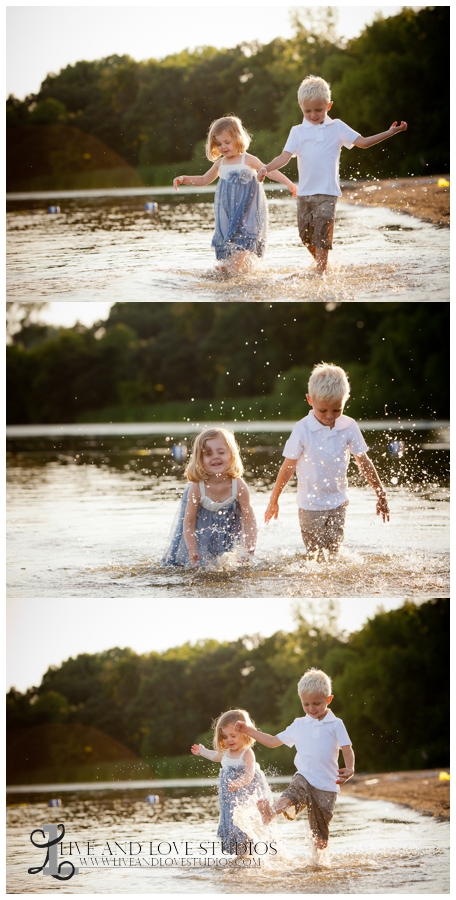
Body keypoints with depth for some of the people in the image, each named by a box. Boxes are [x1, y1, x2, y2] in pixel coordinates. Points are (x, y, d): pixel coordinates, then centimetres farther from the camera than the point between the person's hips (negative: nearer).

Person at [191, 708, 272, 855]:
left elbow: (249, 774, -30)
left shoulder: (247, 753, -17)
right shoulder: (226, 754, 7)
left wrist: (238, 783, -50)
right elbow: (215, 756, 32)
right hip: (230, 801, 8)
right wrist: (202, 751, 51)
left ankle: (247, 854, -7)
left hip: (245, 797, -8)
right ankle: (241, 856, 13)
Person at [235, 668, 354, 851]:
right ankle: (269, 813, -59)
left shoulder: (336, 725, 4)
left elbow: (347, 750, -6)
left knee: (320, 831, 1)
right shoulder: (299, 725, 16)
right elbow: (274, 741, 25)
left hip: (326, 785, -2)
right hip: (303, 777, 2)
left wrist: (349, 769, -27)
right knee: (288, 799, -32)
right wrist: (248, 730, 22)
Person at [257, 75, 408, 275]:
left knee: (322, 229, -14)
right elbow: (285, 157, -1)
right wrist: (266, 169, -19)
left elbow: (363, 142, 4)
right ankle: (320, 263, 25)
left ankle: (320, 268, -13)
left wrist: (390, 132, -4)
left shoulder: (336, 127, 7)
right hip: (304, 192, 3)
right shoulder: (298, 132, 8)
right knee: (305, 233, 6)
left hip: (327, 191, -3)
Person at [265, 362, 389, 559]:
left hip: (338, 503, 3)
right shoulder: (303, 430, -13)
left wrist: (381, 495, 9)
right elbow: (288, 467, -4)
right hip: (311, 505, -2)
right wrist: (273, 501, 2)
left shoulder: (348, 427, -5)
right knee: (316, 557, -4)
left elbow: (363, 462, 5)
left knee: (334, 553, 3)